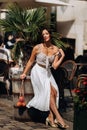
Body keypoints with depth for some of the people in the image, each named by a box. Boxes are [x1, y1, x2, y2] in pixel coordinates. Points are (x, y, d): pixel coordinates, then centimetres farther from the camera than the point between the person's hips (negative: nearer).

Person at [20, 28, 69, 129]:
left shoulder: (56, 49, 0)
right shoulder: (37, 48, -8)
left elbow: (55, 66, -5)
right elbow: (30, 61, 3)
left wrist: (62, 56, -11)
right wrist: (24, 73, 6)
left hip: (47, 73, 4)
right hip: (38, 72, -4)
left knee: (55, 92, -20)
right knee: (50, 92, -20)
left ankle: (51, 117, -16)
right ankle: (58, 118, -19)